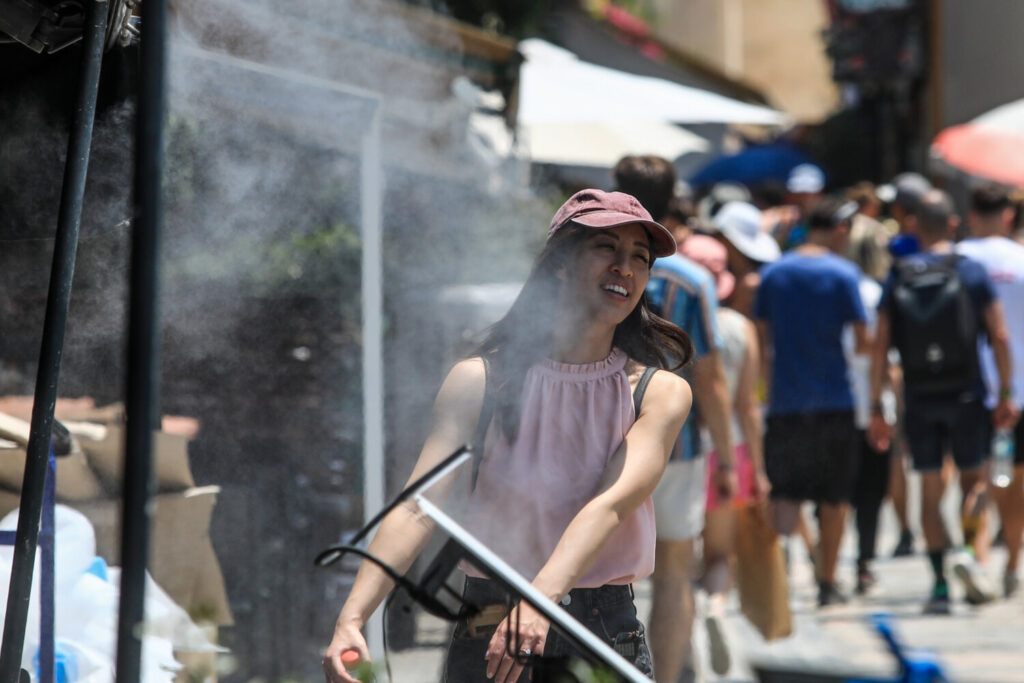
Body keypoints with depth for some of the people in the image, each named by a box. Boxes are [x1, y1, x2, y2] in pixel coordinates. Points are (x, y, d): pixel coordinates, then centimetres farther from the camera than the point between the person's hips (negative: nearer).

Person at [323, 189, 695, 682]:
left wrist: (541, 599, -35)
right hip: (487, 638, -1)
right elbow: (416, 507, -12)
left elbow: (611, 504, -17)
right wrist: (351, 619, -28)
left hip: (608, 639, 1)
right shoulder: (479, 382, -2)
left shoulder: (659, 392, -1)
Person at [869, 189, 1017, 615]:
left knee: (930, 491, 8)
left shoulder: (897, 279, 2)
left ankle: (939, 584, 3)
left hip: (919, 402, 1)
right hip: (965, 395, -1)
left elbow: (880, 347, -2)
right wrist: (1005, 394, 1)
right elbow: (998, 336, -6)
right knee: (974, 479, 11)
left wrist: (876, 408, 2)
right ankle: (969, 552, -14)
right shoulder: (971, 272, -2)